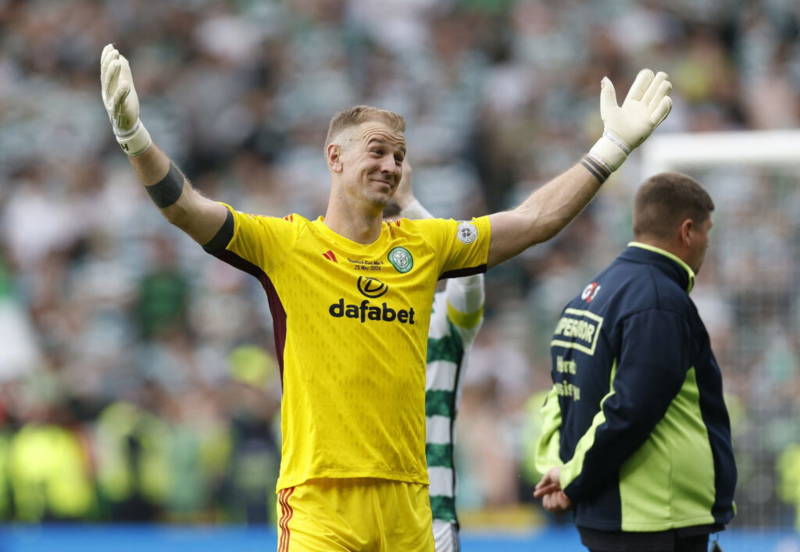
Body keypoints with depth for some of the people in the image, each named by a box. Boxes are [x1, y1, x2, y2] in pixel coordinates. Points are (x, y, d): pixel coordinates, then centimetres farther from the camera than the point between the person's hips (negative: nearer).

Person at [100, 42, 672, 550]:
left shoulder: (422, 245, 13)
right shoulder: (287, 244, 0)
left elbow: (535, 219, 19)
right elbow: (187, 209, -11)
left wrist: (614, 145, 18)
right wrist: (135, 136, -26)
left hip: (406, 497, 5)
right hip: (320, 493, -5)